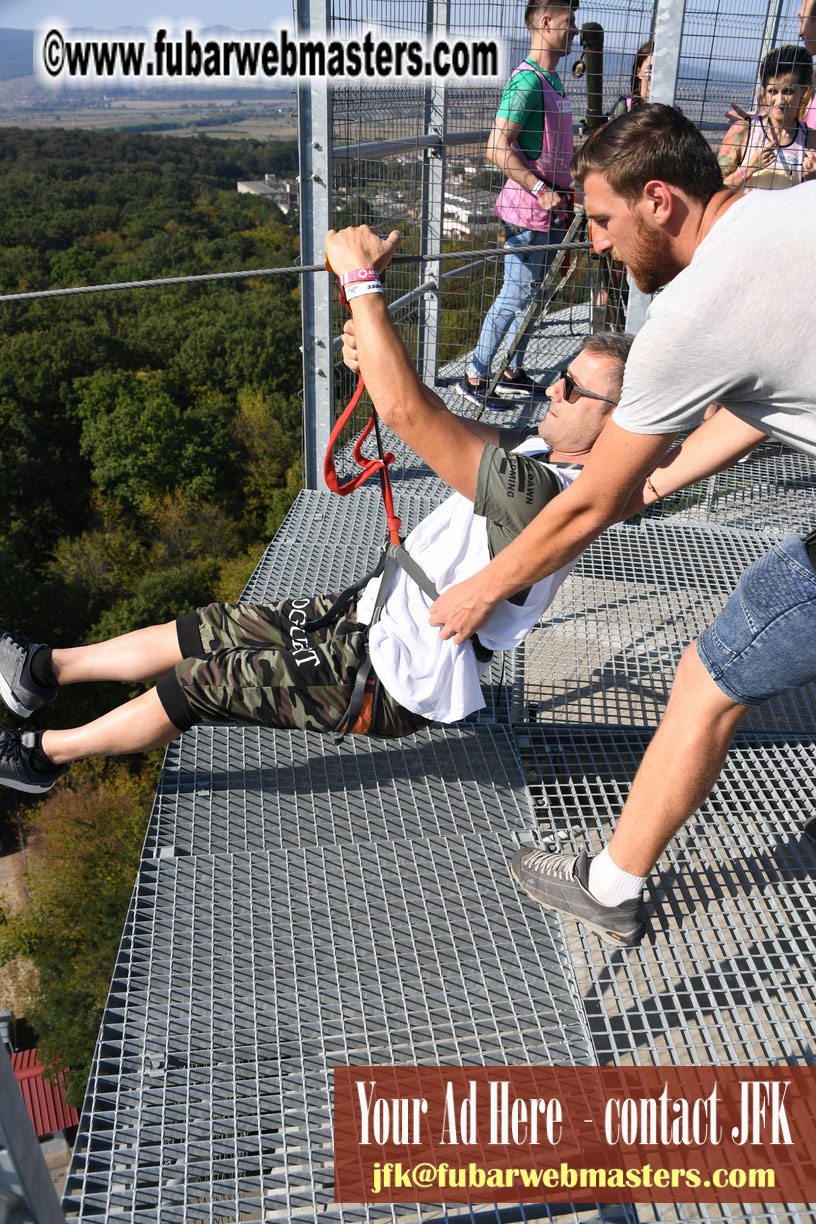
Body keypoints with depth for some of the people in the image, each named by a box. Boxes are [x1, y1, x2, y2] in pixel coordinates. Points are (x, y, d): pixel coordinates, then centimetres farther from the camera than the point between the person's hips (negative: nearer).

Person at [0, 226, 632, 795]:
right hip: (374, 612, 9)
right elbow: (434, 415, 5)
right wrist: (376, 358, -15)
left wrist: (362, 276, -29)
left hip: (388, 686, -8)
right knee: (203, 630, 12)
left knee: (195, 682, -1)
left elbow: (409, 414, -37)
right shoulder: (541, 447, 0)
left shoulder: (543, 495, -31)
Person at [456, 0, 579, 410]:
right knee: (515, 295, -5)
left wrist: (565, 190, 18)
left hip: (550, 209, 9)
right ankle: (474, 377, 5)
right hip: (527, 211, -9)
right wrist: (541, 190, -23)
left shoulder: (553, 81, 15)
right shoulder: (527, 81, -16)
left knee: (531, 294, 13)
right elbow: (498, 148, -23)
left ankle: (513, 372, 23)